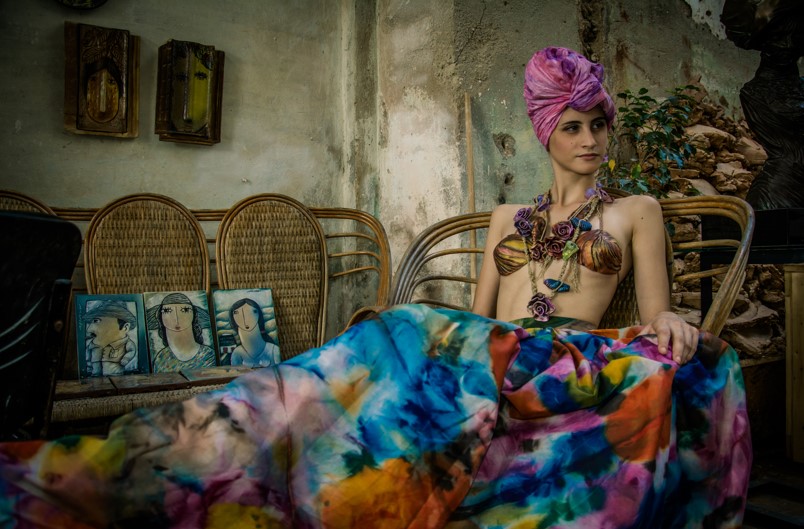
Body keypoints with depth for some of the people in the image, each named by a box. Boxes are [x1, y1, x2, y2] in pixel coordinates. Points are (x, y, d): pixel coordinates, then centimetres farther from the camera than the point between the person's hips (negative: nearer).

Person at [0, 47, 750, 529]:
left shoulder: (635, 210, 18)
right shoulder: (508, 215, 24)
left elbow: (654, 317, 10)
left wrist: (668, 325, -14)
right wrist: (429, 336, -1)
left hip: (574, 368, -1)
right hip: (486, 360, 2)